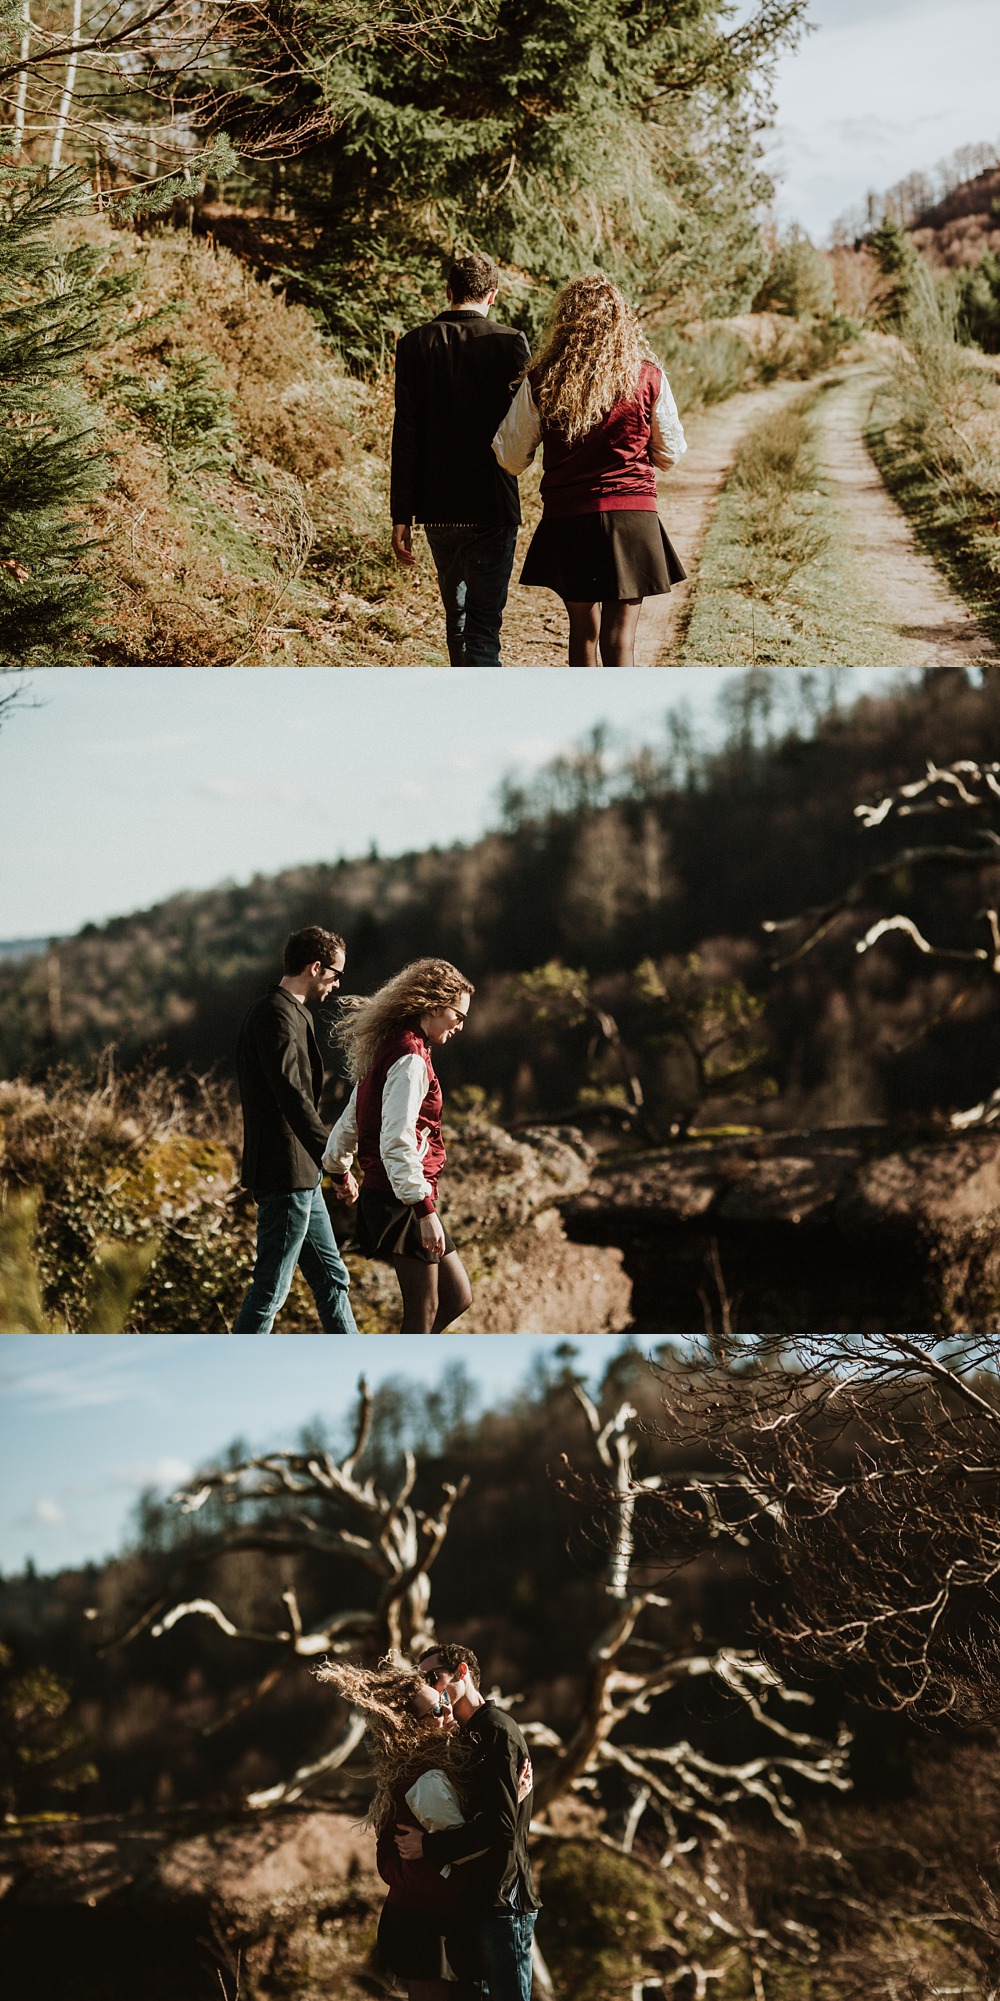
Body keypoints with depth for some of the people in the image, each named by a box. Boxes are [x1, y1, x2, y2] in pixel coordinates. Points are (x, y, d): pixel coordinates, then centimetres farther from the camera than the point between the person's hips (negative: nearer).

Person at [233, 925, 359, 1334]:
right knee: (271, 1287, -5)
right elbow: (293, 1097, -26)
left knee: (331, 1278, 15)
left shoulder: (290, 1012, 18)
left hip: (301, 1176, 11)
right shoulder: (277, 1014, -16)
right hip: (285, 1175, -11)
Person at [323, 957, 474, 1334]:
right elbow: (397, 1144, -25)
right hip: (404, 1203, -10)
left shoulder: (389, 1051, 15)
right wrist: (425, 1210, -27)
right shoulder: (410, 1061, -16)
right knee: (424, 1310, -4)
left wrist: (341, 1169, 41)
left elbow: (350, 1122, 25)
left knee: (457, 1296, 13)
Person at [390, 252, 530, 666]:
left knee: (457, 615, 19)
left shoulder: (415, 345, -1)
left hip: (437, 507, 3)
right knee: (484, 622, -3)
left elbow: (405, 436, -3)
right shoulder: (509, 344, -7)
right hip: (492, 507, -3)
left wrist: (401, 516, 0)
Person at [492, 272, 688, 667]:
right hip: (631, 513, -1)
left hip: (566, 518, 1)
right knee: (619, 638, -1)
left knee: (583, 630, 17)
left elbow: (512, 458, 4)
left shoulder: (540, 381, -5)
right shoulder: (647, 377, -5)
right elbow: (669, 454, 7)